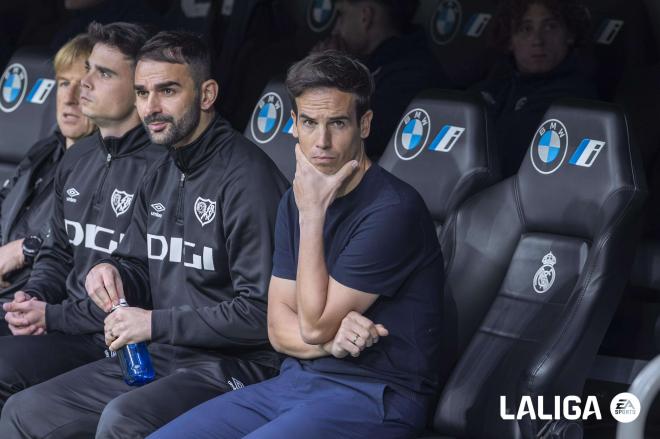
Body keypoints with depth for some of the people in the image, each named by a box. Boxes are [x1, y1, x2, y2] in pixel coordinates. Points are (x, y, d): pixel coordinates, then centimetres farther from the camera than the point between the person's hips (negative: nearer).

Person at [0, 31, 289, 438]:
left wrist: (156, 324, -17)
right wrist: (110, 272, -1)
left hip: (235, 364, -9)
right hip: (161, 358, 9)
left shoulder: (245, 176, -16)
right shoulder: (162, 176, 14)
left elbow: (261, 310, -21)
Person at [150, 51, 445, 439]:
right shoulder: (296, 201, 11)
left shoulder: (391, 210, -15)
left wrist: (312, 214, -13)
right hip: (299, 379, 7)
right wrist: (331, 341, -12)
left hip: (375, 393, -7)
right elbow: (279, 328, 9)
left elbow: (314, 324, -14)